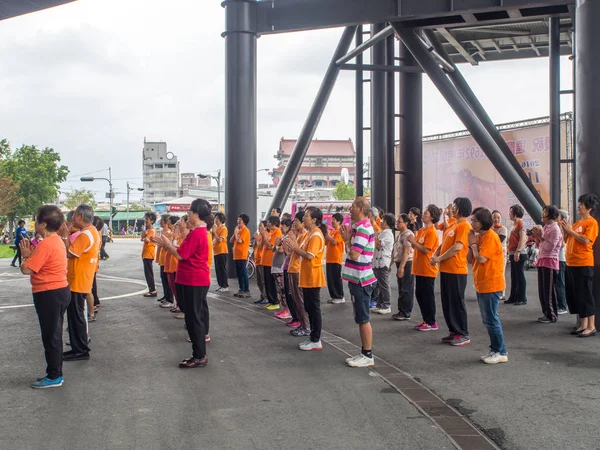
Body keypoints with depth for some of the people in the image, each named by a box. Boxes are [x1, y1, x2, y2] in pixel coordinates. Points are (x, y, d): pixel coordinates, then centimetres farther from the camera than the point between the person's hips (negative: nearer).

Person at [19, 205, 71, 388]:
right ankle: (55, 373, 26)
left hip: (49, 295, -10)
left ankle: (54, 377, 9)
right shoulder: (56, 241, 11)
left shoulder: (45, 244, -21)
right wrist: (31, 254, 5)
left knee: (50, 336, 0)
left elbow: (26, 269, -21)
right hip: (59, 291, 10)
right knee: (54, 335, 17)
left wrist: (25, 255, -3)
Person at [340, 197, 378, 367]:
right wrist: (348, 239, 1)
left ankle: (368, 356, 3)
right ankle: (364, 353, 21)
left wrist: (347, 241, -8)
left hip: (361, 280, -10)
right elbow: (352, 252, 14)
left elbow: (353, 255, -24)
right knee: (361, 318, 14)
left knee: (363, 319, -3)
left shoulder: (363, 228, -17)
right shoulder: (360, 227, 14)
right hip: (357, 278, 10)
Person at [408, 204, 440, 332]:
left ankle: (432, 323, 6)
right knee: (419, 294, 13)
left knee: (428, 296, -3)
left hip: (428, 270, -9)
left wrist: (414, 242, -16)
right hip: (419, 268, 9)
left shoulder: (432, 232, -14)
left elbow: (426, 250, -20)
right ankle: (426, 320, 22)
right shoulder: (421, 230, 14)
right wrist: (412, 241, 0)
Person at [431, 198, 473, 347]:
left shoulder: (464, 225, -13)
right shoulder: (452, 226, 17)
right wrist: (435, 255, 2)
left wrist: (439, 259, -13)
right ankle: (454, 331, 21)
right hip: (446, 270, 9)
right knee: (447, 302, 12)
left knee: (457, 302, -4)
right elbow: (443, 243, 21)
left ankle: (464, 335, 4)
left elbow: (457, 247, -21)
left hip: (456, 270, -9)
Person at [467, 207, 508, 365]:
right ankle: (495, 349, 22)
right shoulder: (479, 237, 12)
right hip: (481, 284, 10)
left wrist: (473, 243, -12)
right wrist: (471, 244, -4)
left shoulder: (490, 237, -16)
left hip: (491, 285, -10)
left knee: (491, 319, -6)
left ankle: (501, 352, 2)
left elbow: (481, 259, -25)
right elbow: (469, 259, 9)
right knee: (488, 319, 14)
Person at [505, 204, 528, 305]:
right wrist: (510, 253, 22)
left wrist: (518, 251, -28)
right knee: (514, 277, 12)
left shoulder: (520, 223, -11)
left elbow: (522, 238, -22)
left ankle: (522, 298, -2)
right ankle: (513, 297, 18)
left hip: (519, 254, -10)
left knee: (520, 276, -5)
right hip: (513, 254, 10)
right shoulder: (515, 224, 18)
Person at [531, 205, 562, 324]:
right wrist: (537, 236, 3)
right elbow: (539, 245, 19)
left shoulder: (555, 229, -12)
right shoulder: (545, 227, 16)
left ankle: (552, 315, 3)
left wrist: (540, 236, -12)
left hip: (550, 261, -9)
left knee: (549, 290, -4)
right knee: (542, 290, 12)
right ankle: (546, 313, 21)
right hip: (542, 260, 9)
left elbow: (549, 247, -19)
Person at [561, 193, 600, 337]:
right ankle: (583, 325, 19)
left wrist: (571, 230, -13)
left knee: (585, 295, -6)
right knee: (573, 295, 11)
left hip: (583, 264, -9)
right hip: (571, 263, 9)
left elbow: (586, 240, -19)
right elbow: (566, 240, 19)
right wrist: (565, 230, 3)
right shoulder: (577, 222, 18)